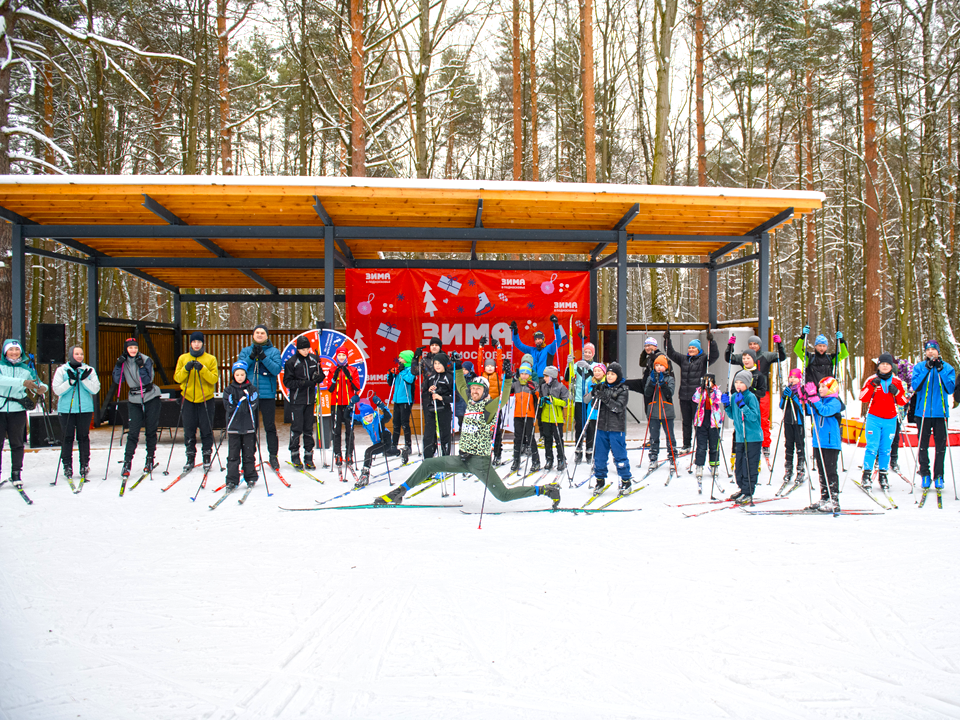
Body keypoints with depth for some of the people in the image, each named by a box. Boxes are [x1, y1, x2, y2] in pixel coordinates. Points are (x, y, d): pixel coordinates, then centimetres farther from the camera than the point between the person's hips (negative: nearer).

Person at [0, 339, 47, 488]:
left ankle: (16, 474, 13)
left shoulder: (26, 369, 9)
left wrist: (42, 388, -16)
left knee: (17, 443, 5)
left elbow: (38, 383, 10)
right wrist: (22, 382, -34)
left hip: (18, 410, 2)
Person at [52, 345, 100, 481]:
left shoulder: (89, 370, 7)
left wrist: (84, 379, -13)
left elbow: (95, 389, -1)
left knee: (83, 438, 3)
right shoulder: (61, 370, 4)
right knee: (67, 438, 2)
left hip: (85, 409, 1)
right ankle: (67, 466, 11)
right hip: (66, 410, -1)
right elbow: (57, 390, -4)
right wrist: (70, 381, -16)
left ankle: (84, 465, 11)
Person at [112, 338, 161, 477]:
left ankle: (150, 459, 18)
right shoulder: (124, 362, 3)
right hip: (134, 399, 2)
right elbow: (118, 380, -2)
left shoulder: (145, 360, -8)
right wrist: (118, 365, -13)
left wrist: (141, 366, -26)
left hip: (151, 398, -2)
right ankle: (127, 463, -4)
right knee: (133, 431, -6)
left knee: (150, 430, 5)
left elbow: (148, 380, -14)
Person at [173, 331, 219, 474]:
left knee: (206, 429, -1)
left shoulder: (210, 359, 2)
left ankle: (207, 457, 9)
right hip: (188, 399, 2)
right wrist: (186, 369, -16)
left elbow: (214, 379, -7)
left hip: (206, 399, -2)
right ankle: (190, 458, 11)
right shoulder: (183, 358, 8)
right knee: (189, 429, 3)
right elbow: (177, 378, 2)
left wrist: (202, 369, -22)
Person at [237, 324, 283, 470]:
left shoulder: (274, 351, 6)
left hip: (267, 394, -2)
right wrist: (251, 357, -15)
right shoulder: (246, 351, 12)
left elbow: (277, 369, -9)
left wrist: (263, 357, -18)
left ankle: (273, 456, 6)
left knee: (270, 427, -1)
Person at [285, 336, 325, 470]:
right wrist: (302, 383, -19)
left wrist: (318, 378, -9)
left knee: (309, 428, 7)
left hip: (310, 399, 4)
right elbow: (287, 382, -5)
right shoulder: (291, 362, -5)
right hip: (297, 400, -4)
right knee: (296, 428, -3)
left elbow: (321, 375, 14)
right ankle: (295, 456, 8)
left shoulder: (314, 359, 6)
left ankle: (308, 458, 12)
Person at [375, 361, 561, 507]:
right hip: (463, 458, 7)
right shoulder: (470, 402, 10)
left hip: (480, 460, -7)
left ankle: (545, 490, 3)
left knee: (503, 495, -10)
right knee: (428, 465, 4)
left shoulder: (490, 407, -9)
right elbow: (461, 386, 26)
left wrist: (507, 377, -38)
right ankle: (398, 492, 16)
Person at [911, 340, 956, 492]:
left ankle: (938, 476, 9)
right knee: (923, 445, 3)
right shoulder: (919, 367, 5)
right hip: (923, 412, 0)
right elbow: (915, 387, -8)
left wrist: (941, 371, -12)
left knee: (941, 445, 1)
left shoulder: (948, 368, 5)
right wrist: (926, 369, -14)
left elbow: (950, 389, -4)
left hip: (940, 411, 0)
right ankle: (925, 474, 12)